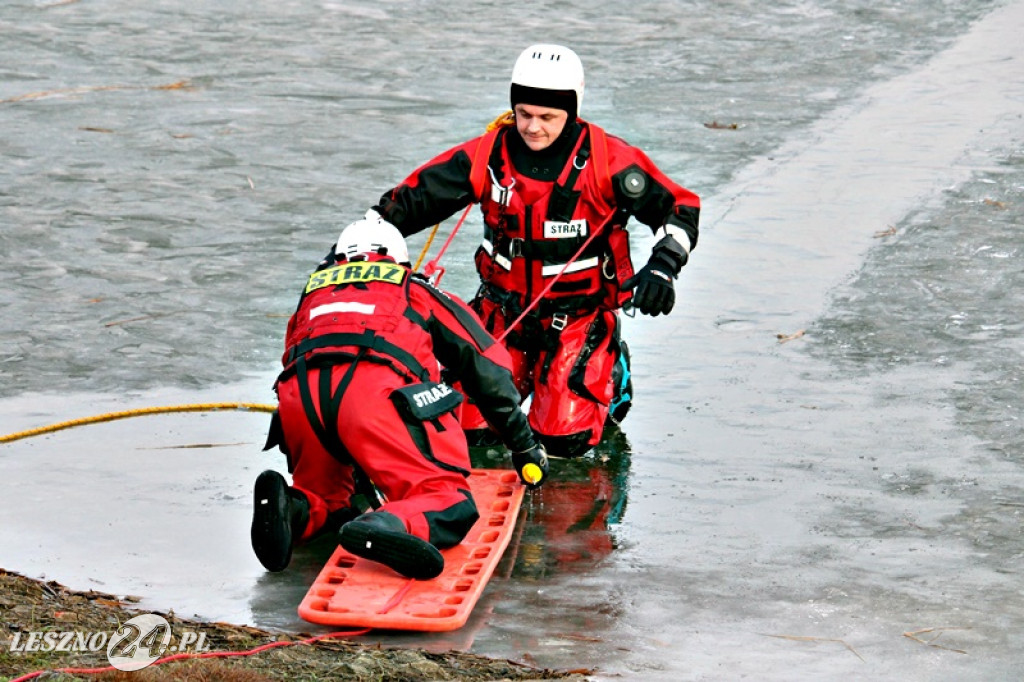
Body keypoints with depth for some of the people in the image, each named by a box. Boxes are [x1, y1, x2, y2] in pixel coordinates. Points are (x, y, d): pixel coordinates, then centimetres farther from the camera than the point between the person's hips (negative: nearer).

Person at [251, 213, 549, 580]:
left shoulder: (313, 291, 40)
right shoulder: (417, 289, 33)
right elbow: (487, 365, 31)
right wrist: (525, 446, 40)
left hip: (298, 398, 4)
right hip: (378, 392, -4)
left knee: (328, 496, 25)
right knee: (450, 504, -6)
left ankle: (294, 509, -10)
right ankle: (392, 526, -40)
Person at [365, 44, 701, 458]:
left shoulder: (606, 160, -14)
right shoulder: (488, 155, -7)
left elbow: (680, 207, -7)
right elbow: (414, 196, -3)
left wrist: (662, 269, -22)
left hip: (580, 314, -3)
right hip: (503, 310, 3)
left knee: (566, 439, -14)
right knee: (466, 426, -8)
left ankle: (608, 372, 18)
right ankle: (523, 373, 23)